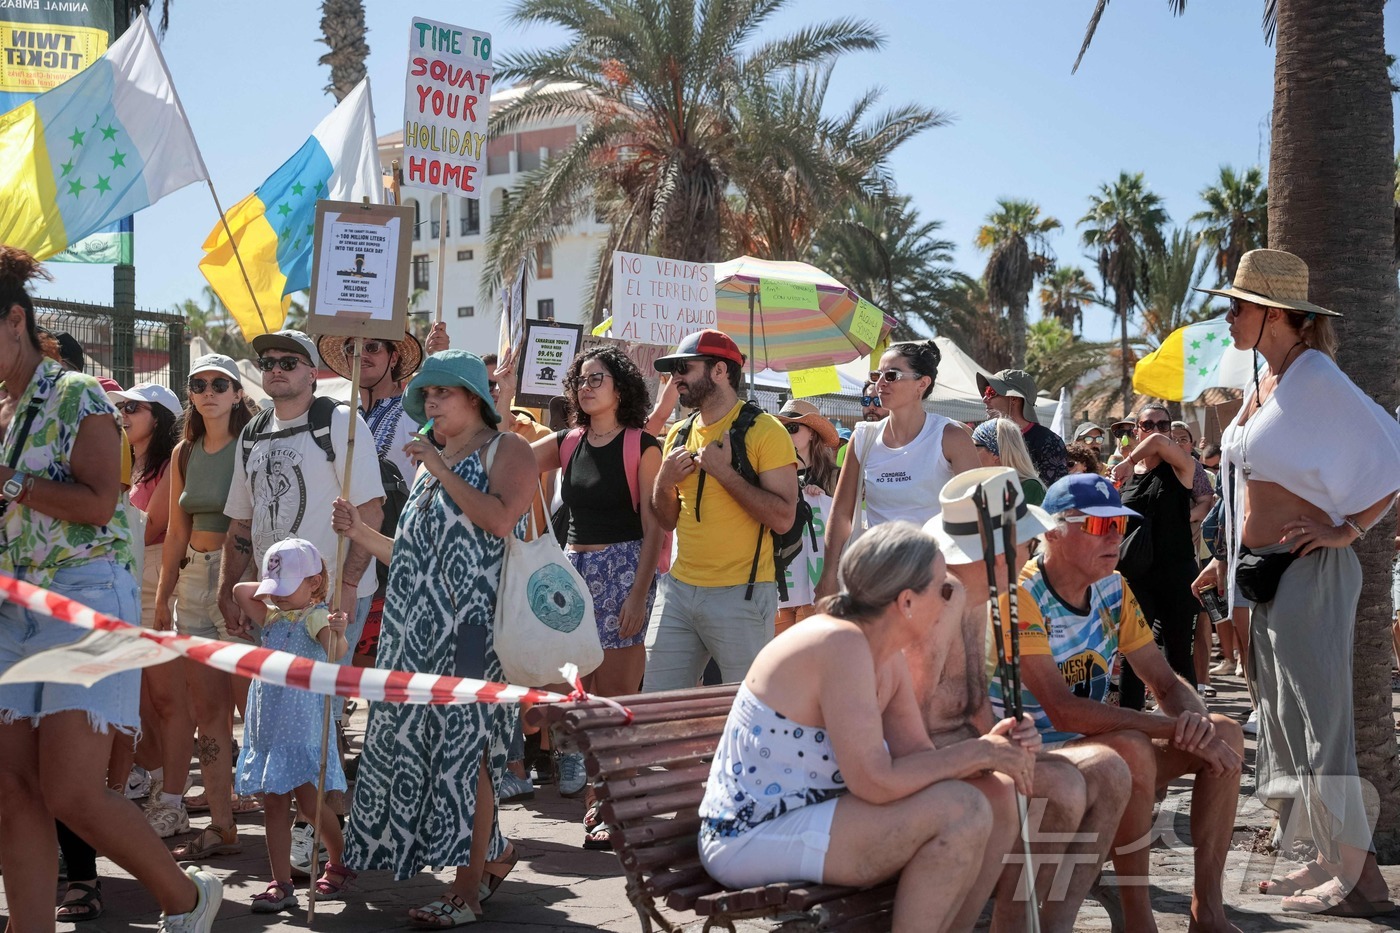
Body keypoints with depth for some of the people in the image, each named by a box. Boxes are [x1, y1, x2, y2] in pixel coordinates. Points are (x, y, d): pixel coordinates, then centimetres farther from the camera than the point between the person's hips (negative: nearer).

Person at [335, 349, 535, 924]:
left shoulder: (505, 450, 0)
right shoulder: (429, 461, 23)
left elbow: (501, 519, -19)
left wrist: (441, 469, -13)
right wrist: (361, 534, 9)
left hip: (471, 626, -8)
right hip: (421, 629, 8)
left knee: (465, 746, -7)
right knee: (423, 742, 5)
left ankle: (467, 889, -1)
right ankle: (491, 855, 20)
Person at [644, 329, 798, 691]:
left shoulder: (764, 431, -7)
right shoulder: (678, 434, 13)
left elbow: (783, 518, -15)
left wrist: (724, 472, -17)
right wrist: (664, 481, 0)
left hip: (740, 594, -6)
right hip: (678, 589, 6)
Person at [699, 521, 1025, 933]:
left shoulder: (888, 658, 6)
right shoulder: (841, 646, -23)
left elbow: (918, 756, 6)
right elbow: (876, 782, -27)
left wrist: (988, 750, -12)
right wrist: (976, 752, -16)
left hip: (799, 815, 10)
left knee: (996, 793, 6)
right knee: (962, 811, -22)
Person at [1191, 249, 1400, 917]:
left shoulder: (1315, 380, -14)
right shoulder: (1266, 384, 14)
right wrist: (1231, 560, 19)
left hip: (1307, 569, -10)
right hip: (1265, 571, 10)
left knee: (1316, 714, -6)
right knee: (1283, 714, 13)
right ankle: (1330, 859, 22)